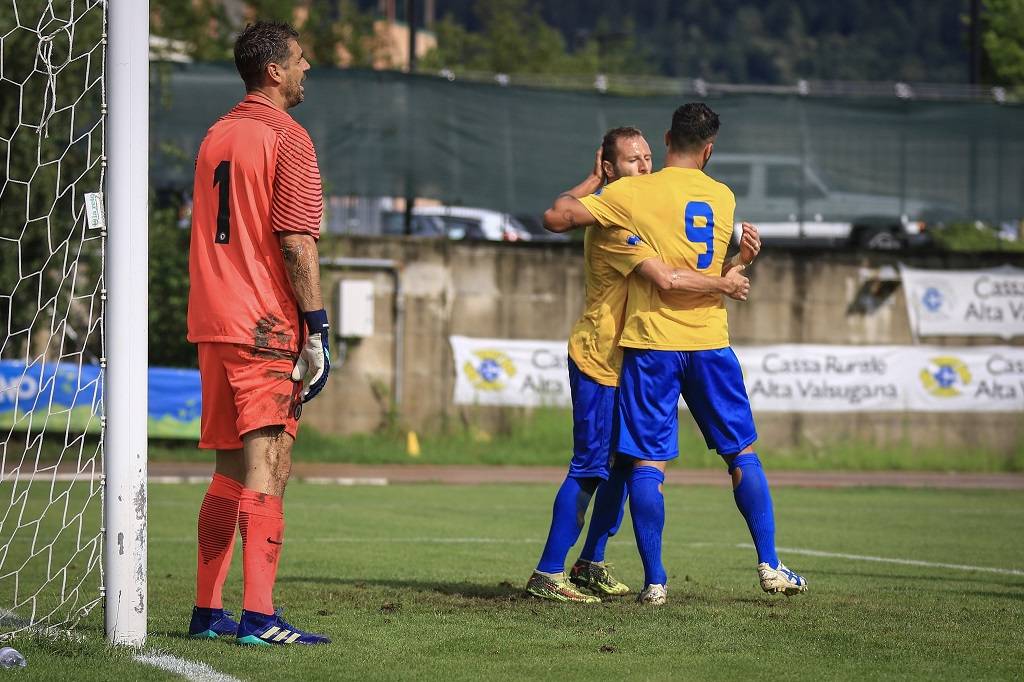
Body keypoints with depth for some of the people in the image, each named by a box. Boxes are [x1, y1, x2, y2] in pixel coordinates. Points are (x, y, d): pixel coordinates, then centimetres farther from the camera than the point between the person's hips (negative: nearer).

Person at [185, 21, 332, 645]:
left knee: (231, 470, 14)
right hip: (267, 329, -8)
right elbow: (297, 242, -15)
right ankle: (258, 616, -16)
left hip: (214, 326, 8)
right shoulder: (286, 138, -9)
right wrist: (317, 329, -14)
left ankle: (208, 610, 16)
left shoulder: (215, 138, 16)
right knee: (267, 469, -10)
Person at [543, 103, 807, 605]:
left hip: (650, 343, -3)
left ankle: (654, 580, -2)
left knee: (648, 464, 0)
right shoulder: (723, 198, 6)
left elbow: (556, 218, -6)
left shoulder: (632, 193, -7)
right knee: (742, 454, 14)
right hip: (710, 342, 3)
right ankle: (770, 567, 14)